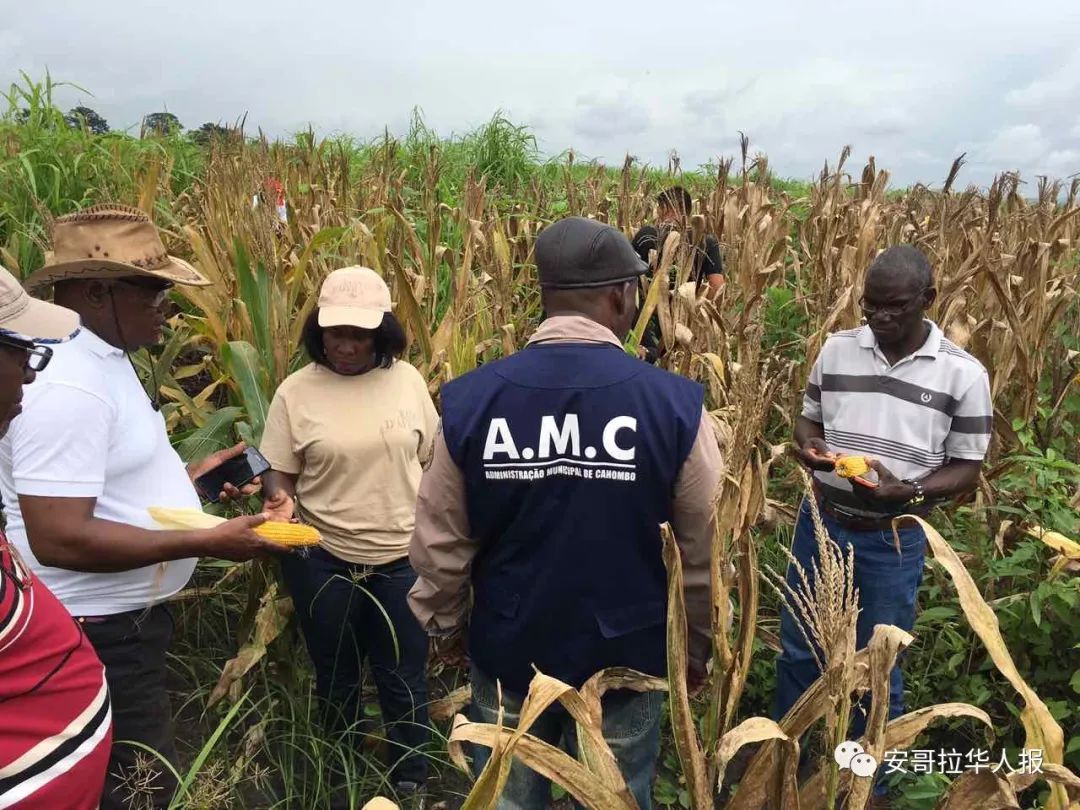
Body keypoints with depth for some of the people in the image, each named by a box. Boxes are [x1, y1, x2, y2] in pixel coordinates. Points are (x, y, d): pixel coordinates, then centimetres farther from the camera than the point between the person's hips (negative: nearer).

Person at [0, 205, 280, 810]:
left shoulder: (103, 358, 7)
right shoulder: (67, 388, -27)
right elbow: (59, 538, -31)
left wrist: (187, 476, 7)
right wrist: (207, 542, -28)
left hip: (126, 615, 10)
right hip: (99, 634, -10)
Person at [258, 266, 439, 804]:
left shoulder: (407, 379, -4)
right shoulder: (296, 391, -8)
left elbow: (432, 462, 4)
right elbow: (279, 472, -1)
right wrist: (281, 501, -23)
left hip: (403, 557, 1)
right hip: (322, 559, 0)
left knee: (404, 680, 14)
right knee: (336, 680, 19)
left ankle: (412, 783, 38)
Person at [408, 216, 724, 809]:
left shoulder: (469, 399, -14)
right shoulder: (675, 404, -18)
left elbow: (438, 543, -5)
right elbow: (705, 552, -9)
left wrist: (445, 626, 14)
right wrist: (697, 648, 9)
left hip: (505, 655, 1)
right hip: (625, 660, -1)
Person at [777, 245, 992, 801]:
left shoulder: (963, 374, -9)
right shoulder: (836, 349, -2)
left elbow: (966, 469, -6)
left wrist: (906, 492, -24)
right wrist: (808, 448, -15)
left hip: (893, 540, -2)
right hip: (819, 523, 3)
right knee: (797, 649, 17)